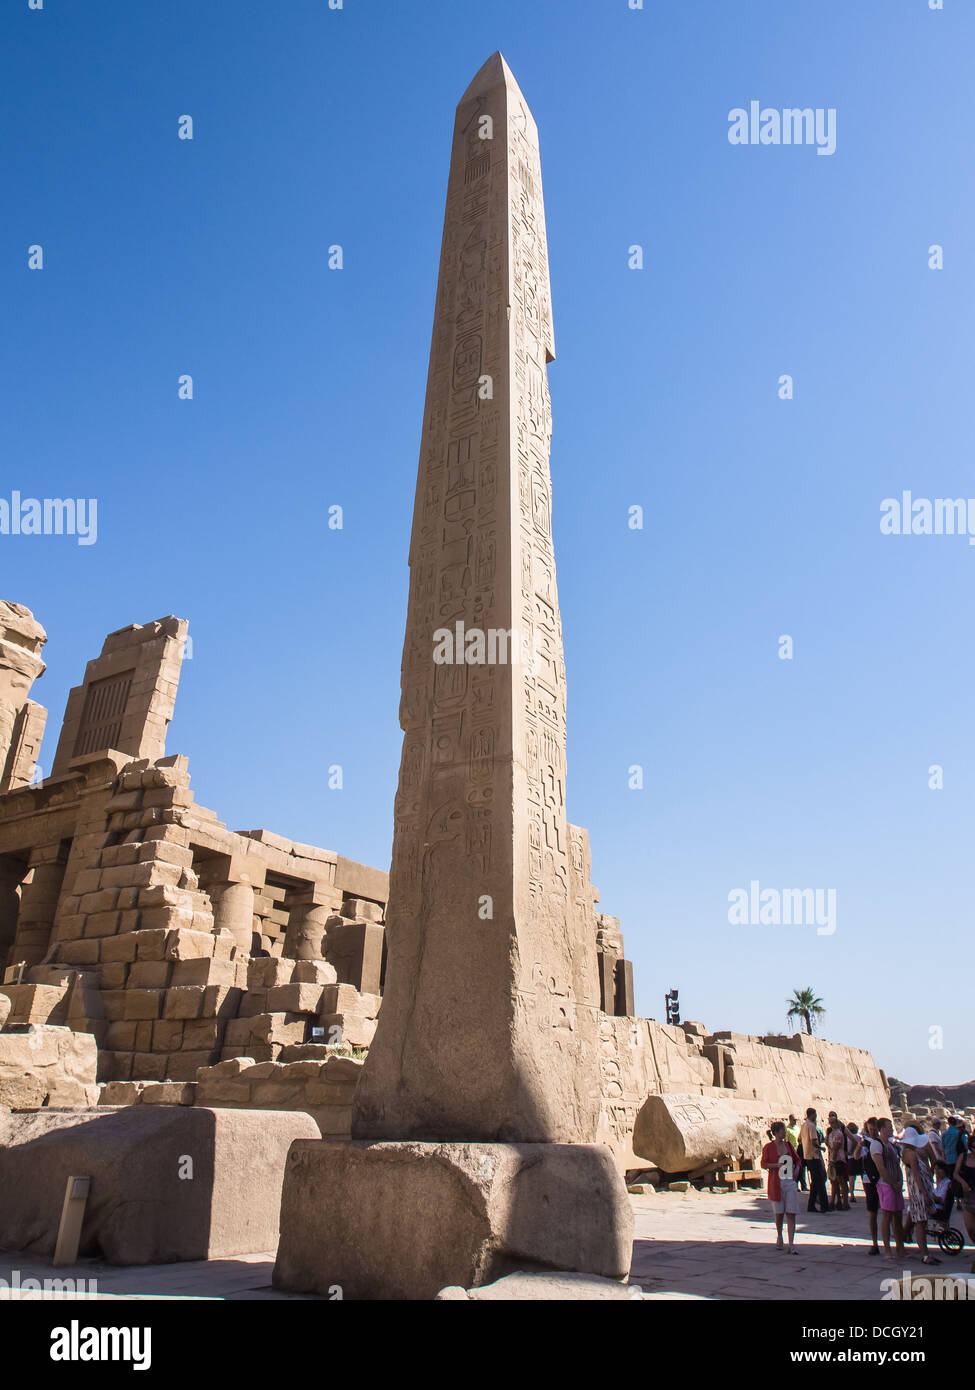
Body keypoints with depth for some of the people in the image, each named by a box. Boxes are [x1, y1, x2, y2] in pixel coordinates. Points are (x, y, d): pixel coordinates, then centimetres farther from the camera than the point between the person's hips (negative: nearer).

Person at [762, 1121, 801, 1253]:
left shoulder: (789, 1145, 9)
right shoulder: (768, 1147, -3)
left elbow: (798, 1160, 20)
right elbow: (764, 1164, -5)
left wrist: (795, 1173, 4)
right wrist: (776, 1165, -20)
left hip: (790, 1182, 3)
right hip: (776, 1182, -3)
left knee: (791, 1213, -5)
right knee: (779, 1212, 6)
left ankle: (791, 1244, -5)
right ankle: (779, 1238, 29)